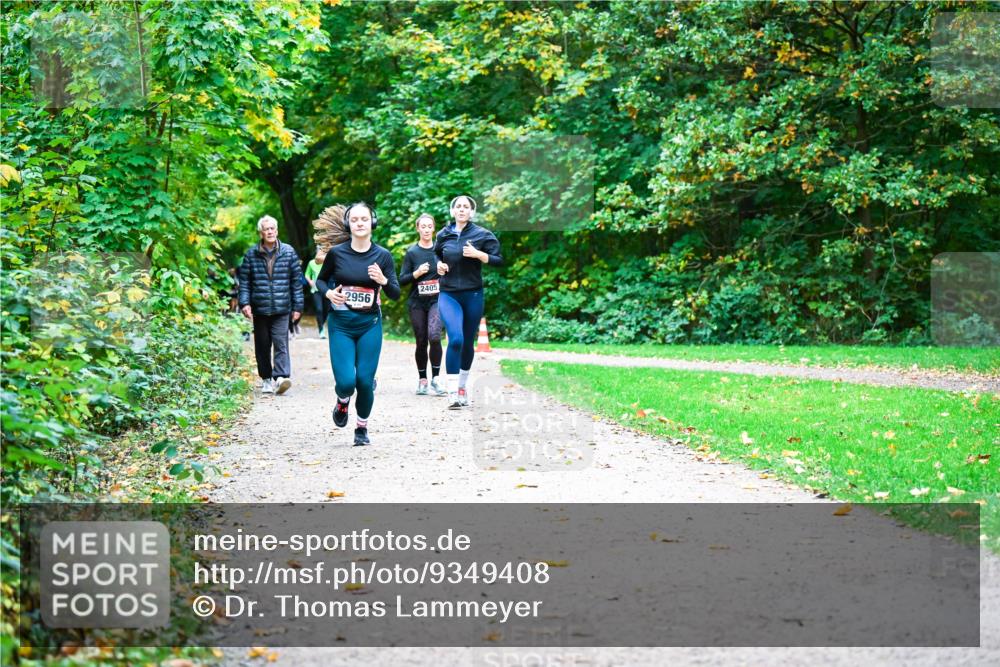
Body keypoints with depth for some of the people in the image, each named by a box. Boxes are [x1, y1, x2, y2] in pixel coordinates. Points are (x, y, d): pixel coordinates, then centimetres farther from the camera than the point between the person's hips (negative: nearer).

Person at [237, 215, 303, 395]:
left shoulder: (289, 252, 3)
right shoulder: (251, 254, 4)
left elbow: (297, 280, 6)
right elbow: (244, 280, 7)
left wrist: (297, 306, 4)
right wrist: (244, 302, -5)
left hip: (281, 308, -2)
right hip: (259, 308, 2)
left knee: (281, 343, -14)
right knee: (262, 345, 9)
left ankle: (281, 377, -24)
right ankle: (266, 379, 20)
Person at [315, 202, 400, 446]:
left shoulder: (382, 256, -2)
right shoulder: (336, 253, -3)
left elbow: (395, 294, 0)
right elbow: (320, 279, 12)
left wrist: (383, 280, -20)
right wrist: (329, 293, -9)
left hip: (370, 325, 1)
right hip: (341, 324, 0)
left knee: (365, 380, -3)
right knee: (346, 381, -12)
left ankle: (362, 428, 22)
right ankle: (343, 400, 26)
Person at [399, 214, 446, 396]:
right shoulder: (412, 252, 1)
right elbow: (402, 280, 1)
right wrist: (417, 273, -16)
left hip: (436, 300, -1)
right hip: (417, 302, 1)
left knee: (434, 336, -20)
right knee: (421, 342, 4)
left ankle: (435, 378, -11)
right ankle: (422, 380, 18)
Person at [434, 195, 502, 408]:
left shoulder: (482, 235, -2)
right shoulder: (443, 235, 5)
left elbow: (499, 260, -3)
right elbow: (435, 254, 24)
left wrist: (478, 254, -17)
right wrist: (438, 264, 2)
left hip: (473, 295, 0)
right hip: (448, 295, 0)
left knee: (468, 343, 10)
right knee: (455, 339, -19)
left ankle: (462, 387, 31)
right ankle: (452, 392, -17)